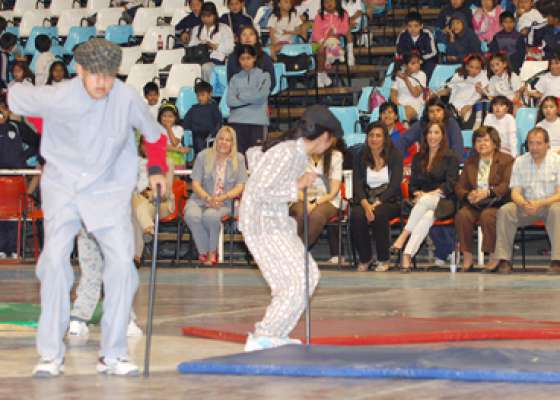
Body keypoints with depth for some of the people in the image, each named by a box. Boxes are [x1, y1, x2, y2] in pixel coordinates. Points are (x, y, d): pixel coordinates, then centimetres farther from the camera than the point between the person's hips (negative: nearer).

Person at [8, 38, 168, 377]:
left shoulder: (128, 100, -15)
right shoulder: (57, 99, -19)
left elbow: (155, 135, 6)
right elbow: (15, 95, 3)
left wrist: (157, 169, -5)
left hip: (109, 188, 1)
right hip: (63, 185, -1)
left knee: (122, 262, -11)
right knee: (55, 260, -14)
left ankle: (113, 355, 0)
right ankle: (51, 354, -5)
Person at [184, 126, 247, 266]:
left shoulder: (238, 159, 5)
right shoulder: (203, 156, 4)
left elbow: (239, 187, 0)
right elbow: (195, 184, 0)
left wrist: (222, 197, -18)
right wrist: (208, 198, -19)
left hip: (224, 202, -1)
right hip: (201, 198, 1)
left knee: (210, 215, -36)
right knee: (192, 215, -34)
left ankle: (212, 251, -11)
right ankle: (204, 251, -14)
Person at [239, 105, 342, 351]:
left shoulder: (299, 153, 9)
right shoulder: (288, 153, -21)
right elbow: (259, 192, -26)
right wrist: (297, 186, -17)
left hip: (277, 220, 10)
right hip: (262, 222, -10)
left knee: (309, 275, 14)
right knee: (297, 282, -12)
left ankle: (275, 335, 21)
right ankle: (260, 339, -8)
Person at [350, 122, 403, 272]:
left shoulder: (395, 156, 1)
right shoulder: (361, 157, 9)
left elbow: (395, 185, -8)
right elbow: (357, 184, -1)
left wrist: (377, 203, -21)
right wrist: (365, 204, -21)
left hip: (389, 200, -2)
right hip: (366, 199, 2)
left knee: (379, 214, -36)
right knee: (356, 215, -31)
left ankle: (383, 260, -18)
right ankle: (364, 258, -12)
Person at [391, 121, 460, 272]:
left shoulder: (450, 157, 8)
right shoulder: (418, 158, 22)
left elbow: (450, 184, -3)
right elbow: (412, 184, 17)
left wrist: (430, 194, -15)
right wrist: (417, 193, -6)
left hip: (444, 203, -2)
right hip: (423, 201, 2)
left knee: (425, 201, -38)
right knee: (427, 216, -34)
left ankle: (404, 236, -42)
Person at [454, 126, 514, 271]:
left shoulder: (506, 160, 6)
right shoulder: (470, 162, 21)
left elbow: (507, 185, -9)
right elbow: (459, 187, 14)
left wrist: (487, 193, -24)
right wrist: (468, 196, -10)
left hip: (497, 204, -4)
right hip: (474, 205, 4)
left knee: (487, 216, -36)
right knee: (462, 215, -28)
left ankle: (493, 257, -26)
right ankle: (467, 257, -23)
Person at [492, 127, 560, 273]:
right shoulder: (520, 162, 6)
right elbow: (515, 192, 2)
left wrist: (540, 204, -27)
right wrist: (524, 204, -22)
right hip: (527, 205, 3)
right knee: (505, 210, -24)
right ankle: (503, 260, -27)